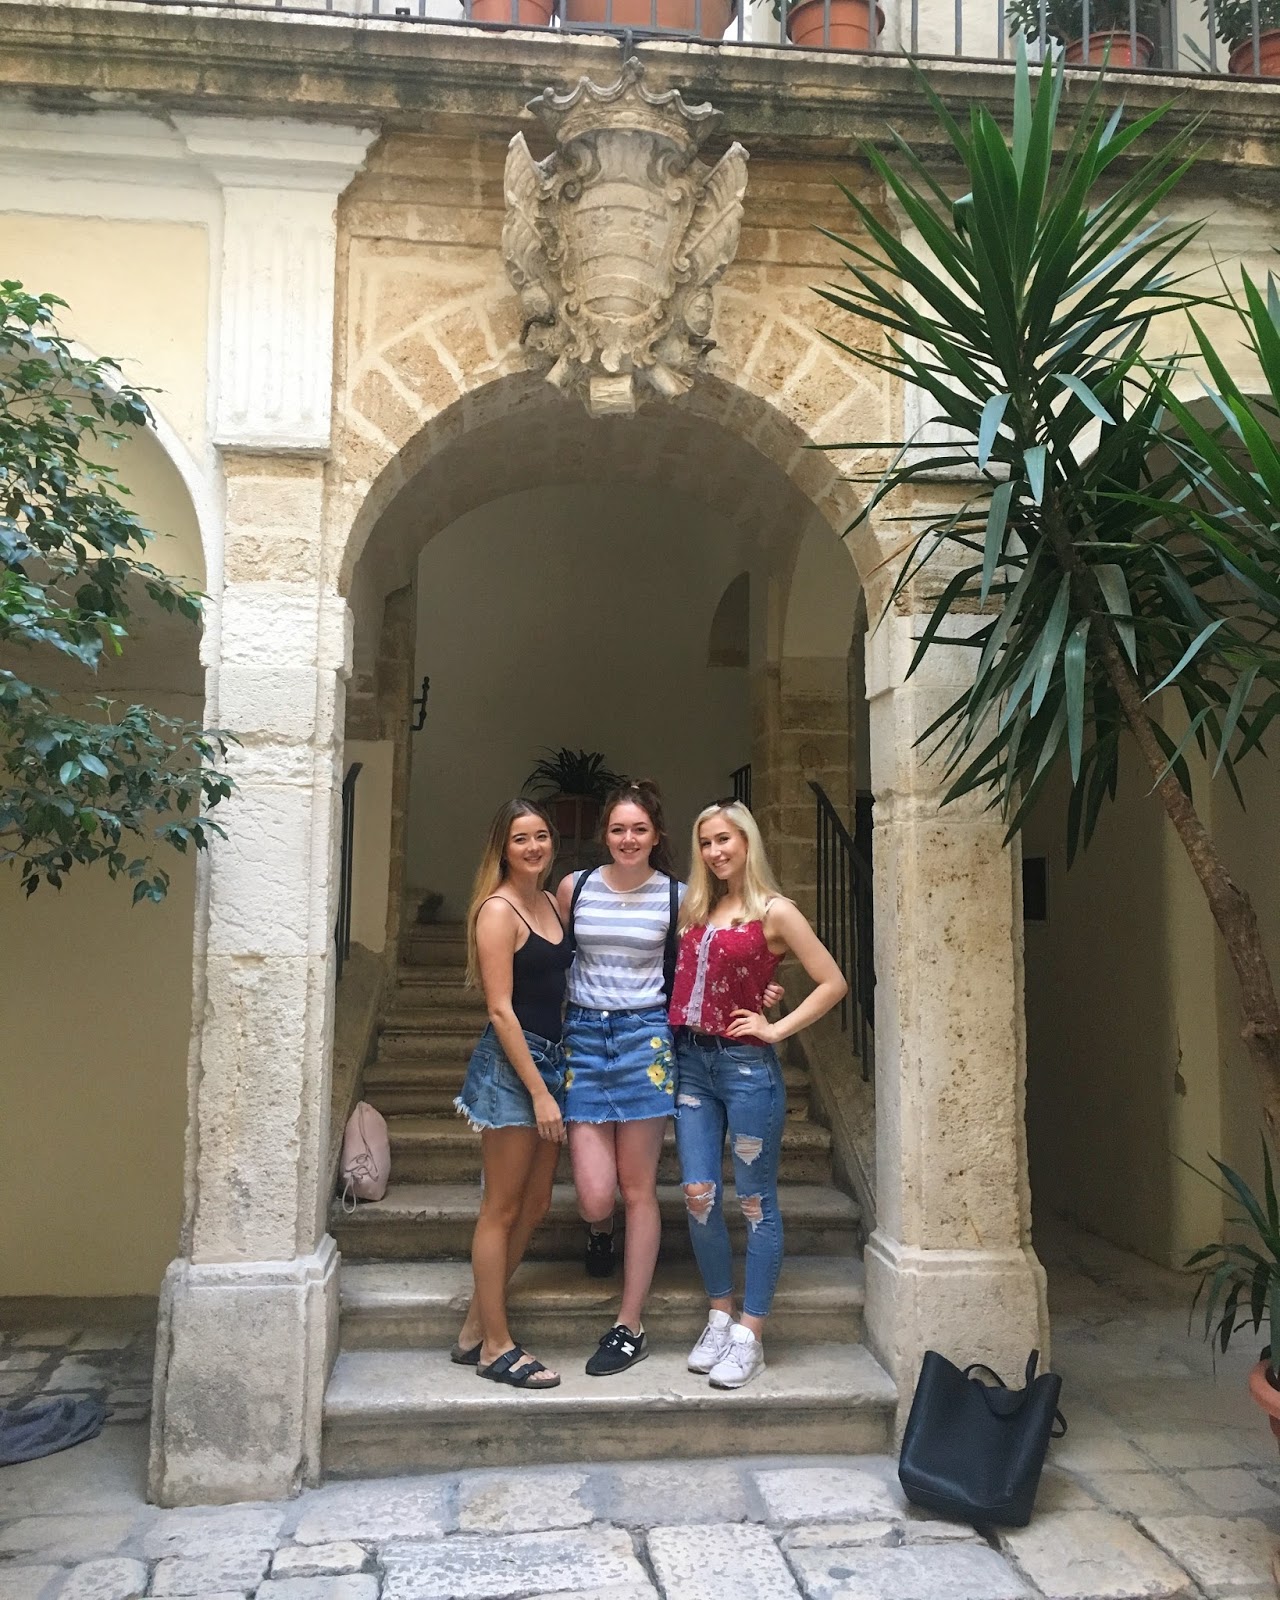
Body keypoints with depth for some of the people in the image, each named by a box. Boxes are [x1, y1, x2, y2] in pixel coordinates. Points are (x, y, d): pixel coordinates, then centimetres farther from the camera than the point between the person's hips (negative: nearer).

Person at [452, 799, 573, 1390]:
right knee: (501, 1208, 3)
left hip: (550, 1061, 9)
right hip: (510, 1065, -9)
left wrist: (552, 1082, 10)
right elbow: (501, 1009, -16)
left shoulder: (552, 902, 12)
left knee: (535, 1205, 14)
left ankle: (474, 1331, 26)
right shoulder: (498, 910, -12)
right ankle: (495, 1347, 16)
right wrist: (539, 1091, -17)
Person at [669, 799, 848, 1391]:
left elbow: (833, 983, -4)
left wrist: (778, 1028, -8)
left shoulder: (773, 912, -4)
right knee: (699, 1195, 6)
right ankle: (719, 1315, 24)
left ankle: (750, 1334, 15)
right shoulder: (696, 910, 12)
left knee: (754, 1201, 5)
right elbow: (681, 981, 23)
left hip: (747, 1066, -5)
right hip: (691, 1062, 5)